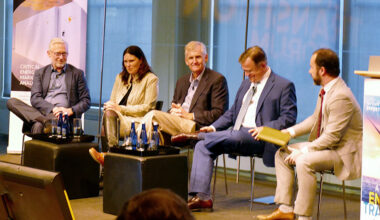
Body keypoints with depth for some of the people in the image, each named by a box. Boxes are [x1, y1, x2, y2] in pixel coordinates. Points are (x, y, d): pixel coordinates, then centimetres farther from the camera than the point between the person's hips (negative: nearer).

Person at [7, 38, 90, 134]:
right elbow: (35, 99, 5)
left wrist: (70, 111, -12)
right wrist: (52, 109, -15)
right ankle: (46, 122, -41)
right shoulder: (40, 73, 19)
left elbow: (86, 101, 10)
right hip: (41, 113, 5)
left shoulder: (77, 73, 15)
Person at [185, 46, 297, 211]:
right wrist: (214, 127, 8)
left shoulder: (284, 86, 1)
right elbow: (232, 112, 25)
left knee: (235, 135, -38)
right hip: (236, 137, 7)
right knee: (203, 146, -14)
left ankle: (196, 136, -11)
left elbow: (289, 117, -7)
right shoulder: (246, 84, 24)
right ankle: (201, 197, -21)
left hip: (258, 138, -7)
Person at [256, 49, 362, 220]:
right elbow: (315, 119, 18)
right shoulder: (326, 91, 6)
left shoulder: (341, 97, -25)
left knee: (304, 161, -33)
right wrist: (290, 132, 6)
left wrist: (303, 151, -22)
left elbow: (332, 137, -26)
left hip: (343, 153, -11)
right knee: (282, 154, 7)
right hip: (325, 145, 11)